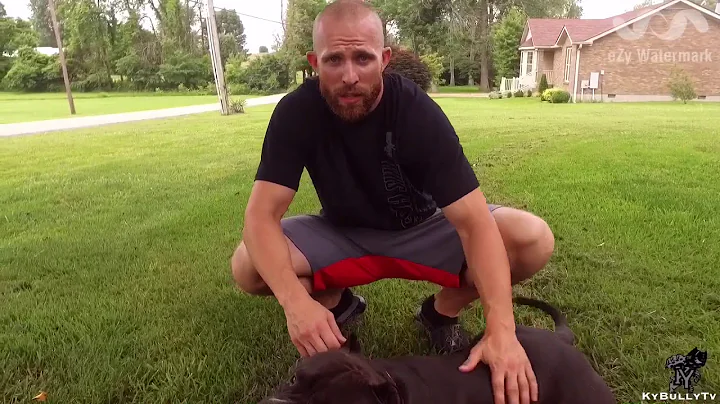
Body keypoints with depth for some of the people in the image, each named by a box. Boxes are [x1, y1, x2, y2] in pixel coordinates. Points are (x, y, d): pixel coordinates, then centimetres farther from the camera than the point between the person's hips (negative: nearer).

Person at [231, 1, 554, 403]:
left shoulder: (418, 112, -26)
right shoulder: (296, 113, -21)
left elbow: (473, 221, -31)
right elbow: (261, 216, -26)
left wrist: (501, 329, -43)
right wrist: (295, 300, -43)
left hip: (423, 229, 0)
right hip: (343, 234, 1)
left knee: (533, 240, -23)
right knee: (248, 267, -24)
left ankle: (443, 311, 5)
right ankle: (338, 305, 7)